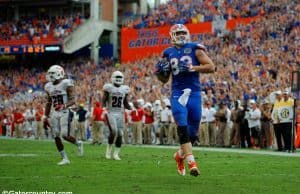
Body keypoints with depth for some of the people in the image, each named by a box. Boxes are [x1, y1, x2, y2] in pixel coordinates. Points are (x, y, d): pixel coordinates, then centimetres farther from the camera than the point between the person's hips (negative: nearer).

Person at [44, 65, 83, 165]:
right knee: (56, 136, 0)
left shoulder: (66, 84, -9)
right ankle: (65, 158, 10)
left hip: (65, 112, -6)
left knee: (65, 135, -11)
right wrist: (46, 116, 16)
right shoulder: (49, 86, 10)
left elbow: (72, 100, -12)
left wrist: (64, 106, -30)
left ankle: (78, 144, 22)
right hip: (54, 113, 6)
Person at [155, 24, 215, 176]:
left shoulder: (194, 49, 3)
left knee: (192, 133, 6)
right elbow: (164, 80, 20)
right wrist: (160, 72, -2)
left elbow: (211, 67, -5)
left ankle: (180, 155, 33)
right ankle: (191, 162, -22)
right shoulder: (168, 53, 12)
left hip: (194, 93, 0)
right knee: (183, 128, -18)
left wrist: (192, 68, -15)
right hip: (177, 93, 1)